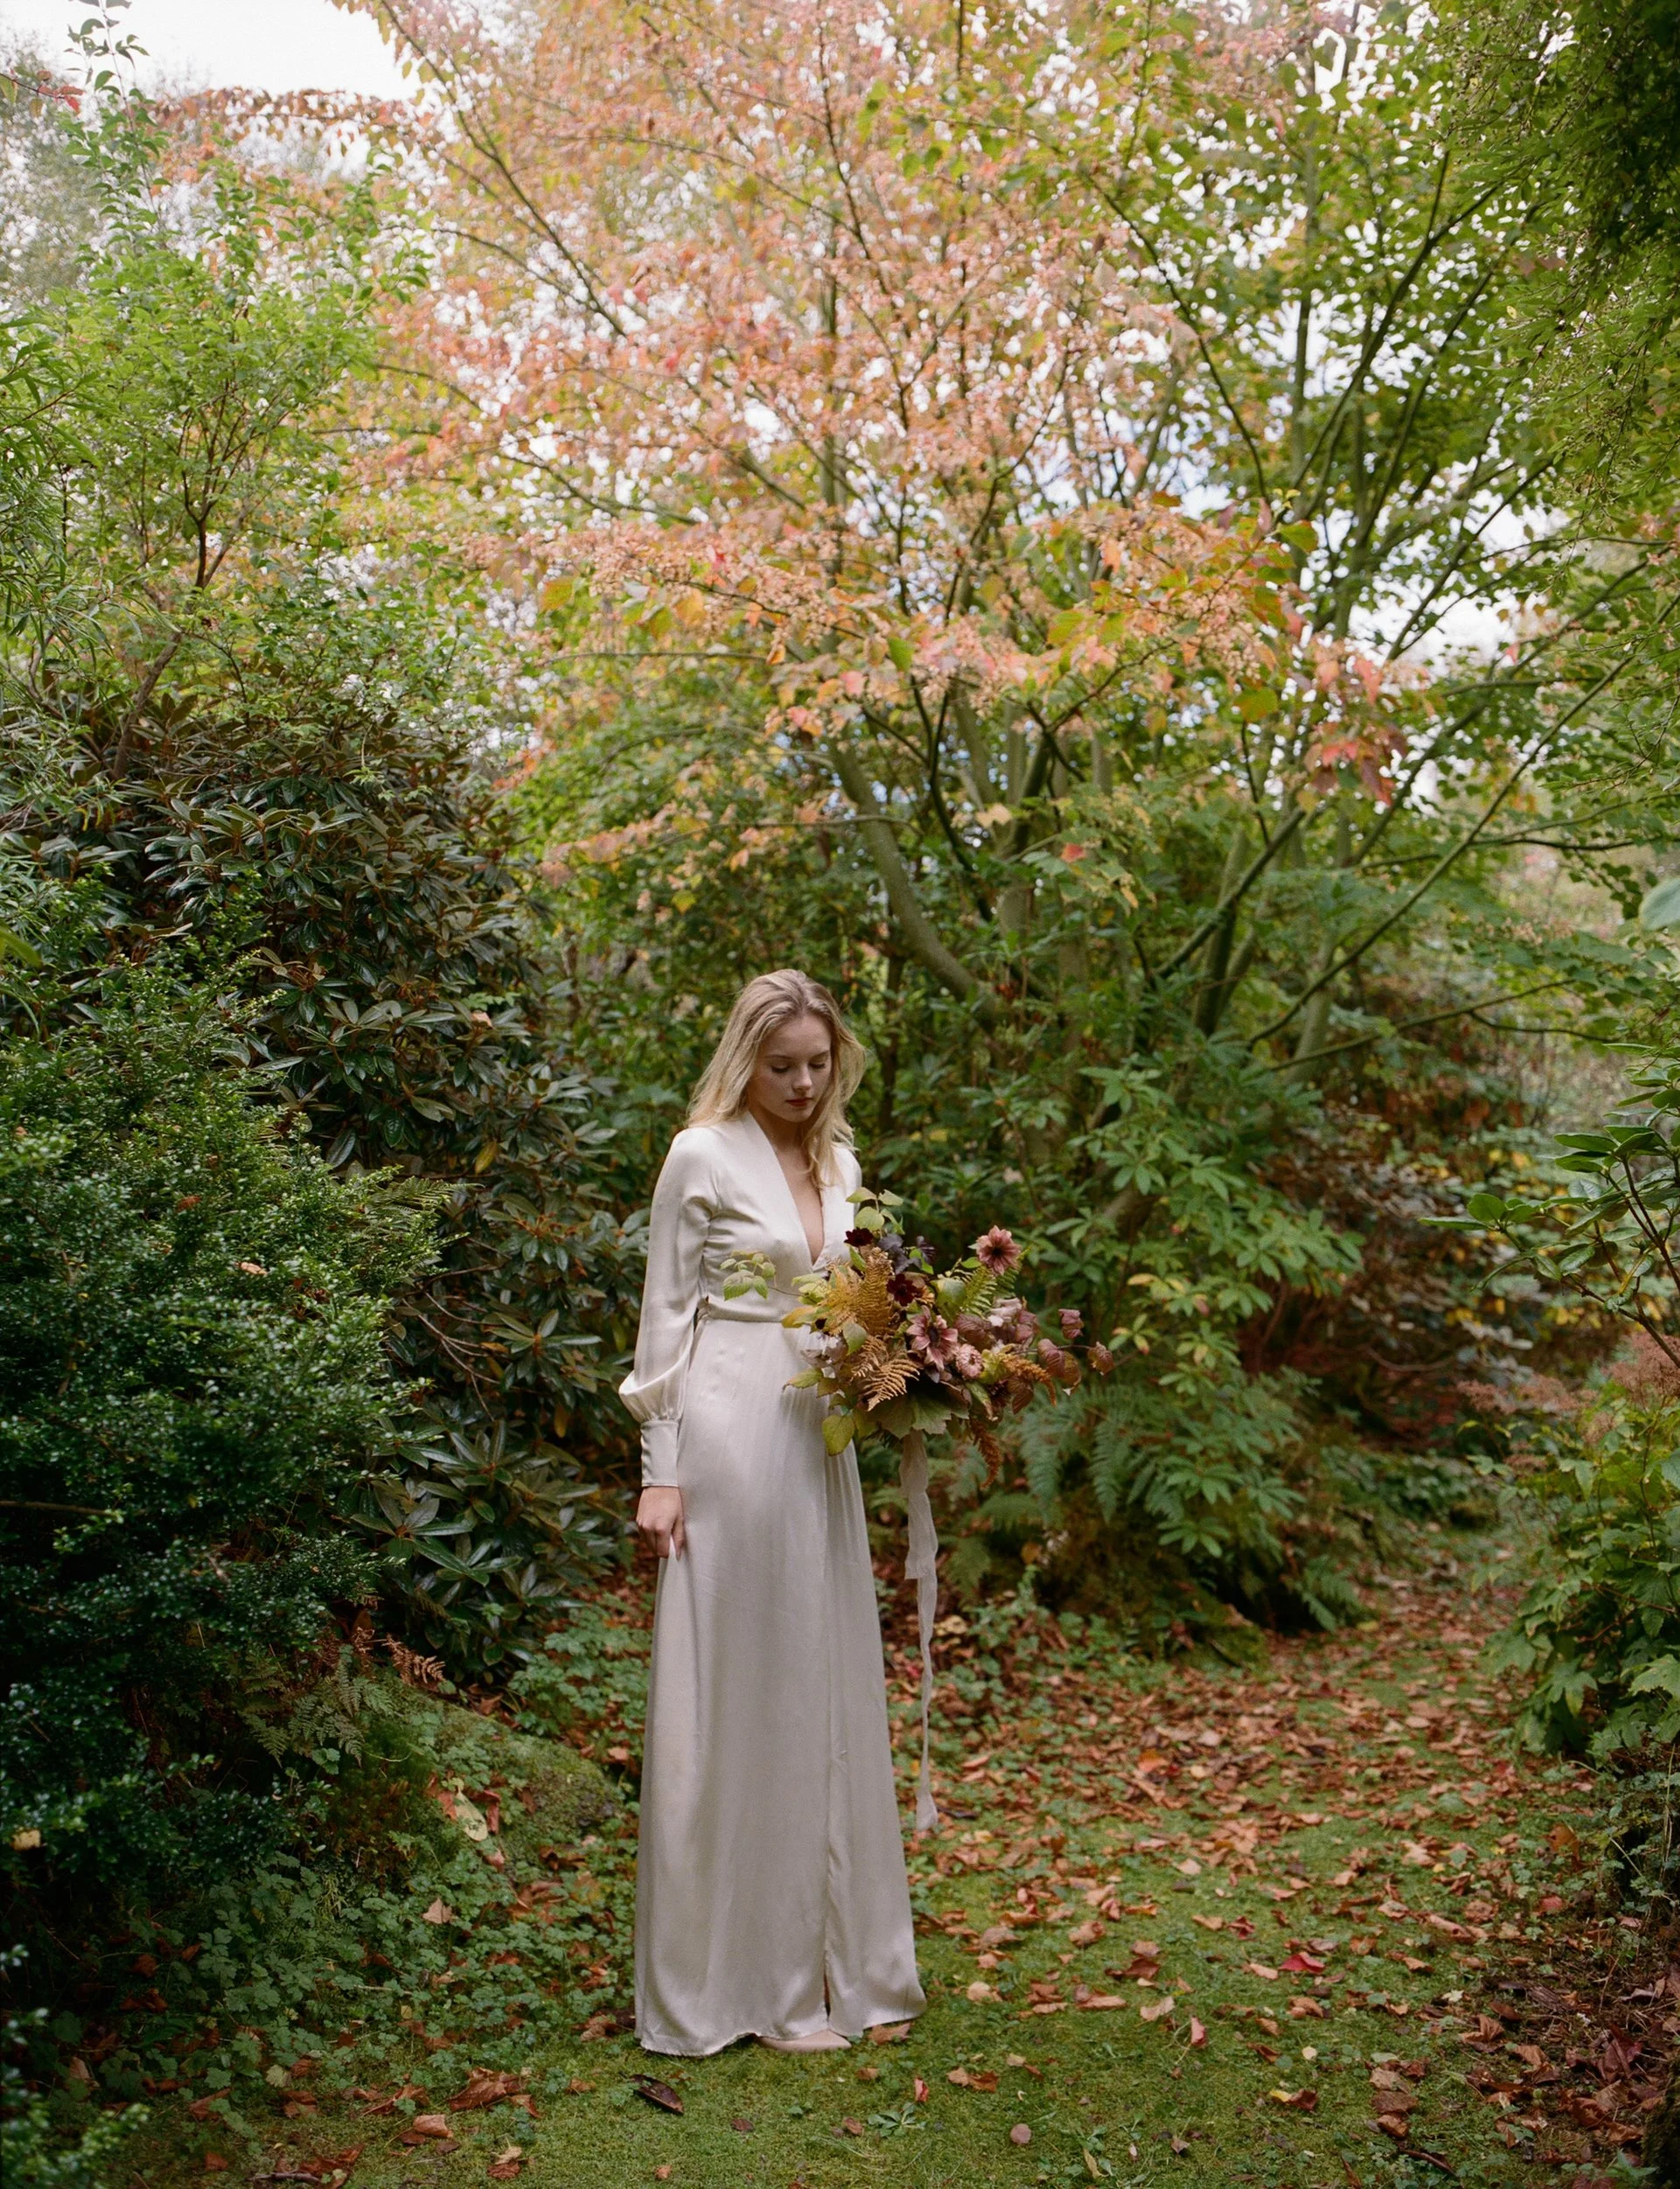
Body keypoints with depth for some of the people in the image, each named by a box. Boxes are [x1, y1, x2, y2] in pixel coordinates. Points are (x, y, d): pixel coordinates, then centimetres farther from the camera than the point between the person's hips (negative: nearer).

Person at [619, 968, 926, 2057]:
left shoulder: (839, 1164, 14)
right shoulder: (702, 1159, -5)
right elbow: (666, 1317, -6)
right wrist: (660, 1472, -10)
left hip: (817, 1439, 7)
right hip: (730, 1436, -6)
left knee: (826, 1687, 12)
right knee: (736, 1692, 0)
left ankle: (835, 1954, 26)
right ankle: (742, 1973, 13)